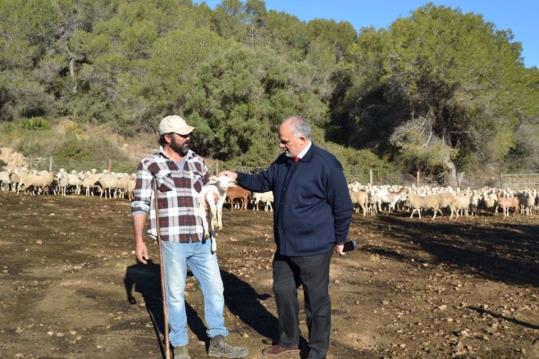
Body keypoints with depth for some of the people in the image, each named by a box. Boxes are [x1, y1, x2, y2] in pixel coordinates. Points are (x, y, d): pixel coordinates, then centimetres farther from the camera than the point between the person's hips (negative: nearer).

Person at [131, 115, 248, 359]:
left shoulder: (196, 161, 11)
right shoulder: (150, 165, -2)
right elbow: (140, 205, -2)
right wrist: (139, 240, -8)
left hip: (202, 241, 4)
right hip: (173, 242, -4)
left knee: (215, 289, 9)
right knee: (175, 295, 8)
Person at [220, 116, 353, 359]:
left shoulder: (326, 165, -18)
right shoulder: (283, 161, 4)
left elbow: (343, 207, -12)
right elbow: (263, 181, 18)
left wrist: (339, 240, -4)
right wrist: (237, 177, 3)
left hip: (313, 248, -7)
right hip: (285, 246, 7)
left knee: (316, 300, 8)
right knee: (283, 291, 18)